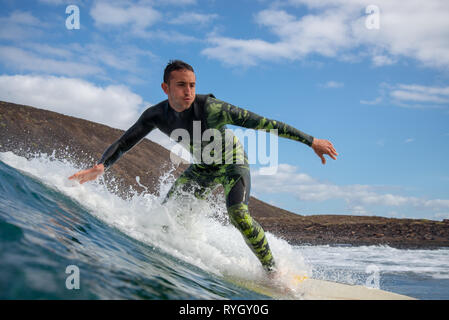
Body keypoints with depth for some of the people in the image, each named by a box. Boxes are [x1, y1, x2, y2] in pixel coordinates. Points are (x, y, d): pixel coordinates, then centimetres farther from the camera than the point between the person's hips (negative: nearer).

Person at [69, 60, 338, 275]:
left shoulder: (210, 108, -35)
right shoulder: (156, 115, -19)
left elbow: (262, 123, -34)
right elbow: (125, 142, -9)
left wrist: (311, 141, -35)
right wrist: (101, 166, -29)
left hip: (233, 162, -5)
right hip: (202, 169, 6)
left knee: (238, 213, -27)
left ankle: (273, 272, -10)